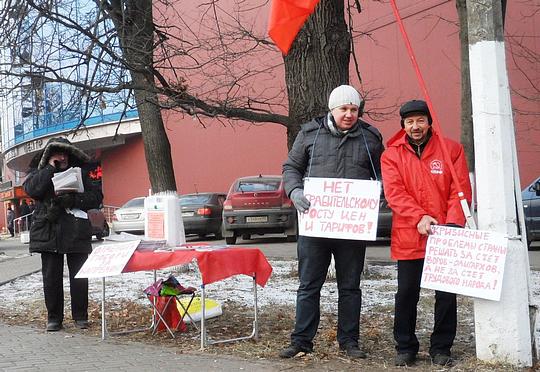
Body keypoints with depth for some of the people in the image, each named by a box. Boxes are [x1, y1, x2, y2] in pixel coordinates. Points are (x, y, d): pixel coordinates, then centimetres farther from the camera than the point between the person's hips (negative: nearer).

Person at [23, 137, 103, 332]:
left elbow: (96, 197, 6)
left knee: (79, 276, 1)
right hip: (48, 233, 0)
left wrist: (74, 200, -11)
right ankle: (54, 317, 11)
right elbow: (31, 189, -9)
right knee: (51, 277, 1)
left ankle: (80, 316, 11)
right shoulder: (38, 173, 13)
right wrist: (50, 167, -6)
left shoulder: (79, 174, 15)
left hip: (77, 233, 0)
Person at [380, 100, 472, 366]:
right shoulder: (392, 155, 3)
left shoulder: (451, 149, 3)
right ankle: (405, 348, 21)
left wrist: (452, 223, -15)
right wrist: (419, 218, -21)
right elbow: (394, 193, -7)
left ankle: (441, 348, 19)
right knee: (406, 294, 7)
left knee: (446, 294, 5)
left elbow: (461, 190, -1)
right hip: (408, 237, 0)